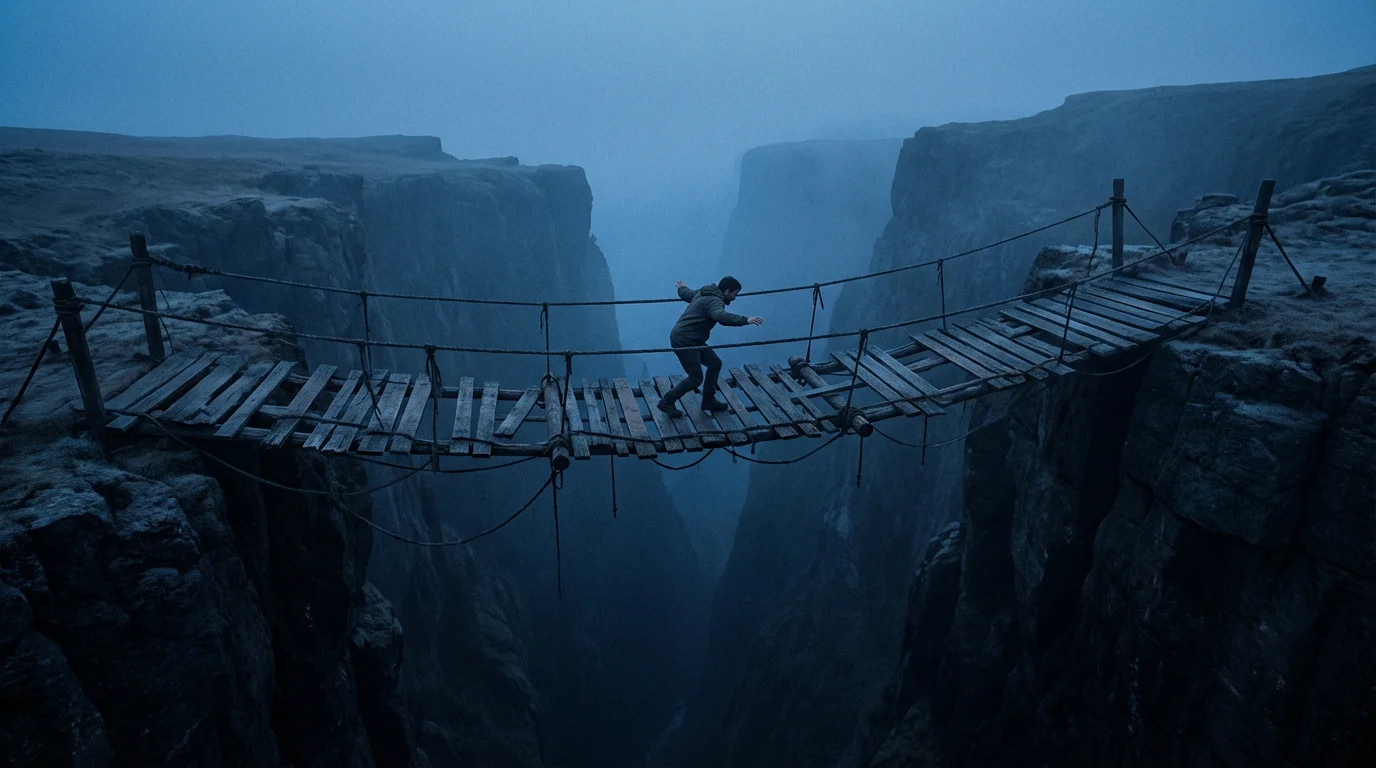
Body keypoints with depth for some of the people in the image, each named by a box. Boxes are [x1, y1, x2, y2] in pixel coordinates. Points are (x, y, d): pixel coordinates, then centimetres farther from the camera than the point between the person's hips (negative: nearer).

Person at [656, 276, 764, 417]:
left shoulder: (703, 293, 13)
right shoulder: (714, 301, -18)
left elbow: (686, 294, 34)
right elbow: (722, 316, -40)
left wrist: (681, 287, 57)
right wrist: (746, 320, -48)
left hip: (693, 340, 11)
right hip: (684, 341, -11)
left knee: (715, 363, 14)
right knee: (696, 378, -9)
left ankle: (708, 401, 23)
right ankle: (666, 402, 5)